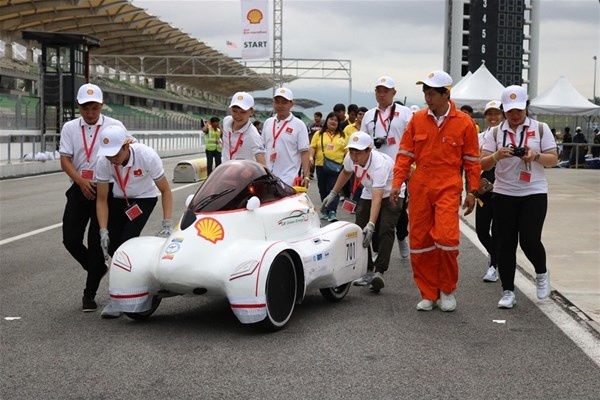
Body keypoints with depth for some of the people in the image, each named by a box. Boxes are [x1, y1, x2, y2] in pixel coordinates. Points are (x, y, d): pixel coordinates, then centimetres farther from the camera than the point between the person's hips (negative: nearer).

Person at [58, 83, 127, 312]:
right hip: (79, 190, 3)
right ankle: (96, 268, 28)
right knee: (70, 239, 0)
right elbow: (65, 160, 1)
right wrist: (81, 181, -16)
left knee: (97, 242, -1)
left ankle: (89, 294, 9)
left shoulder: (115, 127, -2)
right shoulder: (70, 128, 6)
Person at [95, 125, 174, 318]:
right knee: (112, 247, -5)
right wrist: (103, 231, -24)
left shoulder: (147, 156, -33)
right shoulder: (103, 162, -26)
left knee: (127, 243, -19)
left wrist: (167, 225, -29)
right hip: (119, 199, 3)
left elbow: (165, 190, -21)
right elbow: (102, 199, -14)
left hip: (144, 199, -3)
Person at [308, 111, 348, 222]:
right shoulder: (319, 134, 7)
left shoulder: (343, 136, 10)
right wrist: (311, 157, -14)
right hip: (321, 166, 1)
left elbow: (347, 150, 9)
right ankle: (325, 210, 24)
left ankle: (332, 213, -16)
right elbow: (312, 147, 2)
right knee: (323, 189, 10)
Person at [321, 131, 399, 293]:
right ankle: (367, 271, 7)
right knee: (360, 230, -4)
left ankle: (379, 272, -30)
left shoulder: (380, 163, -39)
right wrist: (333, 194, 11)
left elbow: (377, 198, -45)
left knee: (385, 230, -24)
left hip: (390, 194, -6)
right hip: (368, 193, 6)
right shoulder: (350, 158, -18)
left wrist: (371, 224, -54)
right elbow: (346, 172, 10)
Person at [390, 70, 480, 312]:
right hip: (420, 188, 3)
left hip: (448, 188, -3)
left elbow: (472, 160, 4)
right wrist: (397, 183, -1)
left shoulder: (464, 123, -1)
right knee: (419, 241, 5)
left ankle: (447, 290, 6)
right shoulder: (417, 119, 5)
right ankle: (428, 294, 18)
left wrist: (472, 191, 1)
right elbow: (405, 153, 7)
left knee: (446, 237, -16)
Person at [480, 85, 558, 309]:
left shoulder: (540, 129, 2)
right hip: (503, 195, 2)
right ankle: (508, 292, 13)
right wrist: (497, 155, -19)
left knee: (529, 240, -10)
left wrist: (536, 156, -19)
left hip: (534, 194, -2)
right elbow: (483, 164, 1)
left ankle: (541, 273, 22)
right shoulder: (496, 132, 4)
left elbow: (553, 160, 1)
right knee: (506, 243, 3)